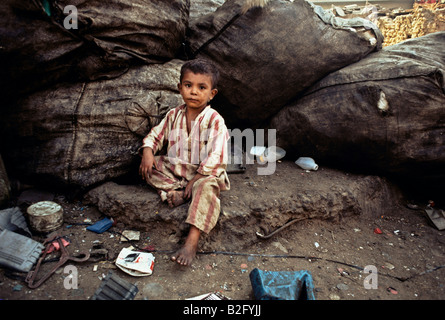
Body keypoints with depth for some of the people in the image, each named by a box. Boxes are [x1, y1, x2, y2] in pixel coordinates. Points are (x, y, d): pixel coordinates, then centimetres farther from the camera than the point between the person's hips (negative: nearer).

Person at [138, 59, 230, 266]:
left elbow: (216, 159, -19)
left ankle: (192, 241, -38)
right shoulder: (174, 115, 3)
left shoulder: (214, 121, -13)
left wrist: (195, 179, -22)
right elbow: (155, 135, 12)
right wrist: (148, 152, -10)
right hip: (174, 169, 6)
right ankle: (177, 193, -22)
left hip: (203, 173, -5)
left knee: (206, 187, -36)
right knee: (148, 168, -9)